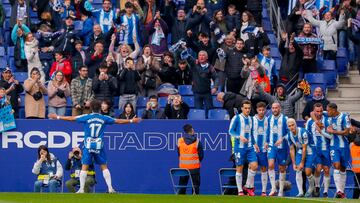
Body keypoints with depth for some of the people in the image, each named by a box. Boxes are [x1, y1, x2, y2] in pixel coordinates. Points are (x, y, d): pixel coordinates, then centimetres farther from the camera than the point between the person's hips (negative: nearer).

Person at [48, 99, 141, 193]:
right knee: (104, 167, 8)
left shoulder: (86, 117, -2)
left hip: (88, 146, -1)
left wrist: (58, 117, 12)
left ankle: (81, 189, -3)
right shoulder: (104, 118, 2)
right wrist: (131, 121, 25)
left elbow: (71, 118, 1)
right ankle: (110, 188, 4)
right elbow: (118, 121, 11)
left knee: (84, 167, 1)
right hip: (99, 146, 1)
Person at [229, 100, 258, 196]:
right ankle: (240, 190, 8)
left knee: (254, 166, -7)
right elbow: (231, 131, -7)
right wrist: (240, 137, -21)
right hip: (239, 147, -5)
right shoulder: (237, 118, -5)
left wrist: (254, 143, 15)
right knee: (239, 168, -1)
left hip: (249, 147, 5)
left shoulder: (250, 119, 13)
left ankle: (248, 186, 11)